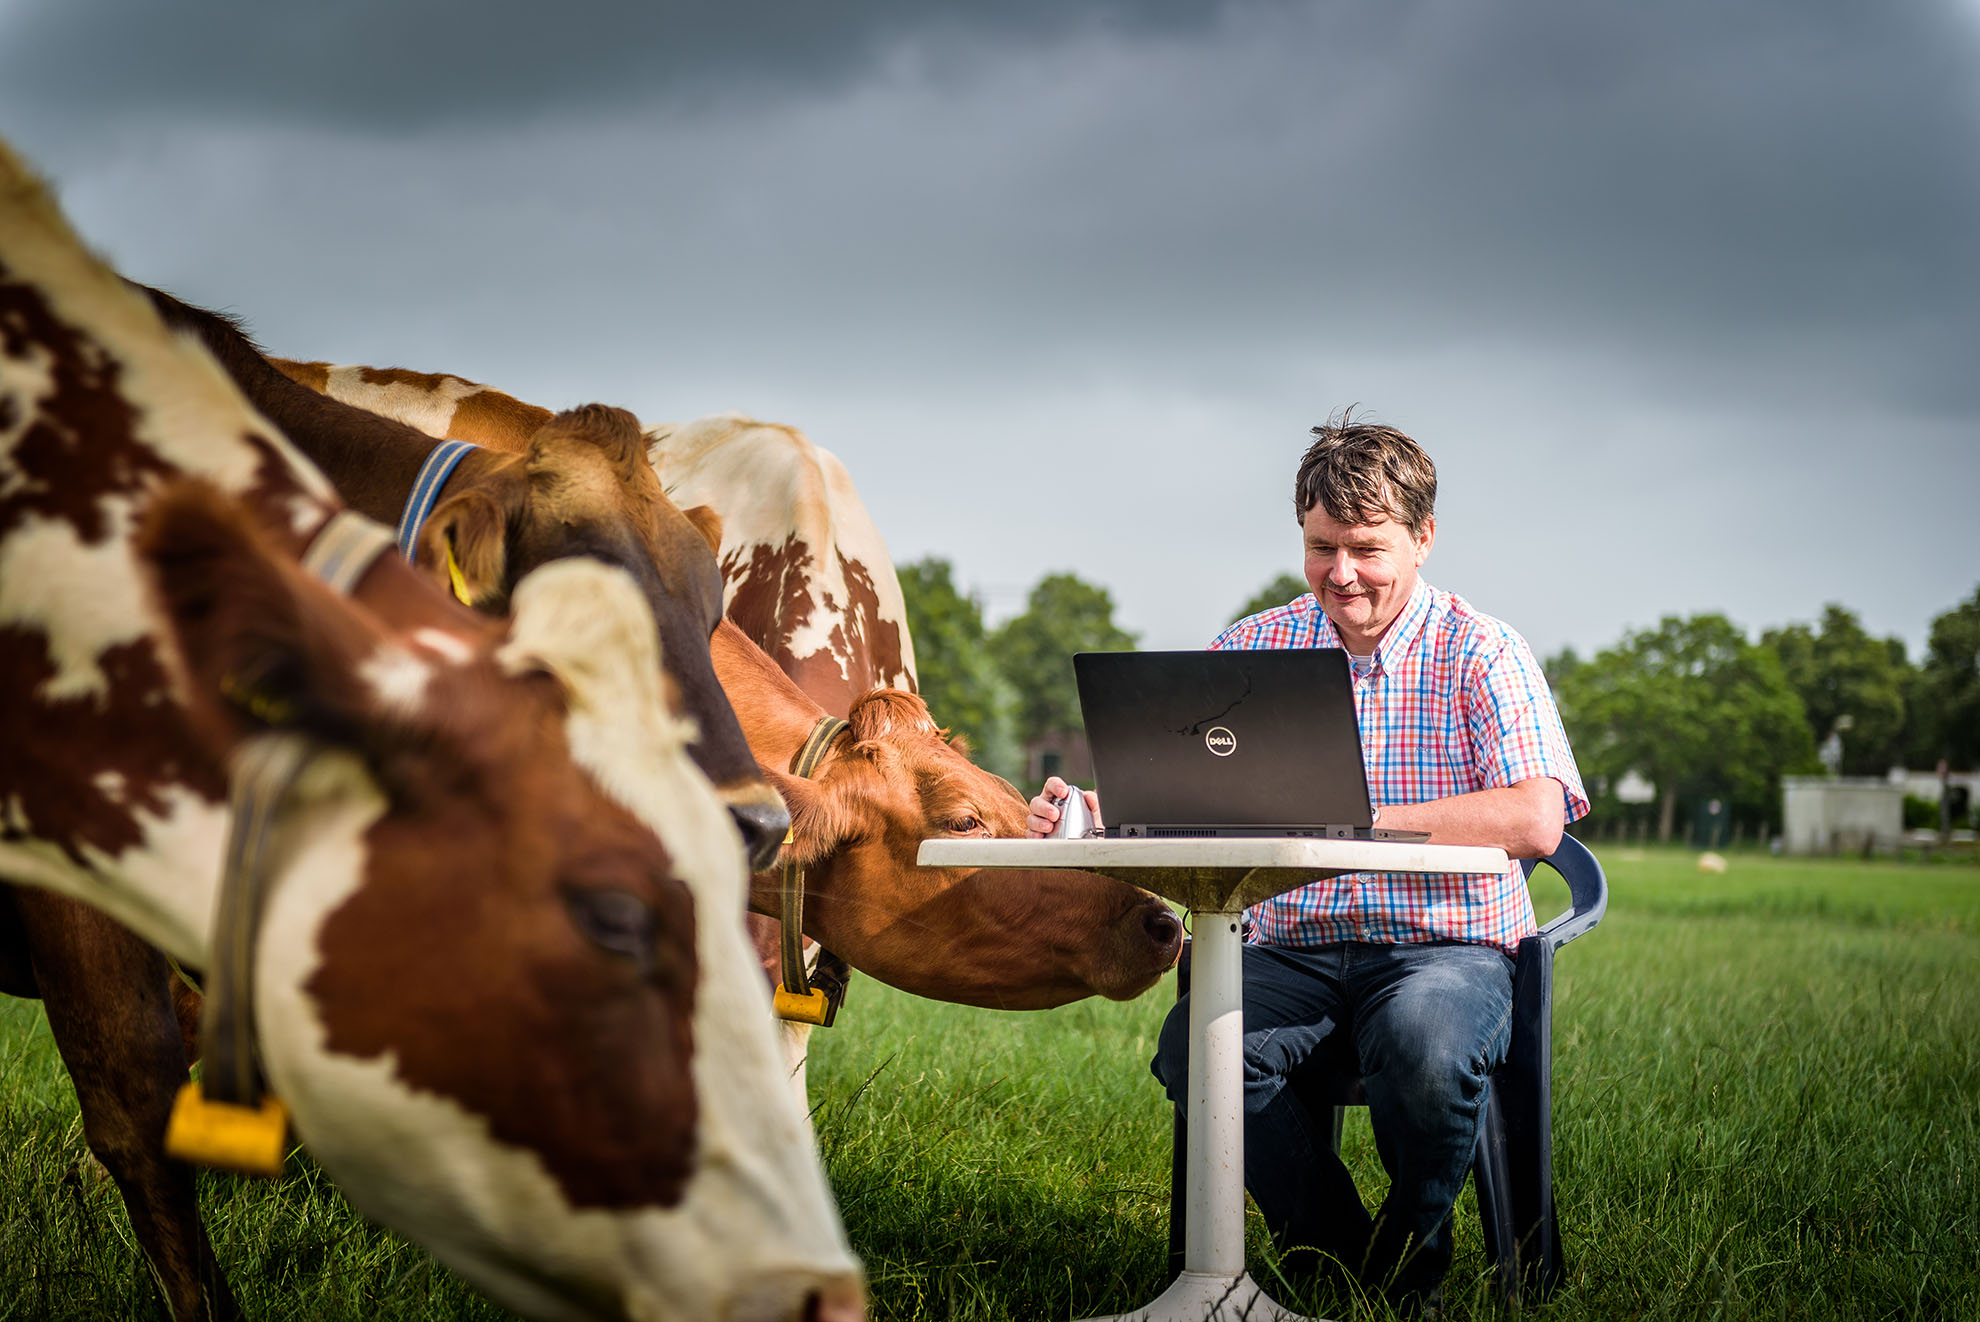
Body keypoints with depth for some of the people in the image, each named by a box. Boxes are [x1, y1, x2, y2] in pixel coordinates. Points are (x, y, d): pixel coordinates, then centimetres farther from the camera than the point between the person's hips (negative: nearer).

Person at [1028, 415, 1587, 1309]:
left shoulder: (1481, 655, 0)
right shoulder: (1247, 651, 11)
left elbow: (1535, 821, -16)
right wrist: (1092, 818, -18)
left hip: (1445, 943, -2)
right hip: (1291, 947, 3)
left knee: (1425, 1044, -37)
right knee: (1197, 1042, -29)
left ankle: (1408, 1264, -4)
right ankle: (1332, 1258, -6)